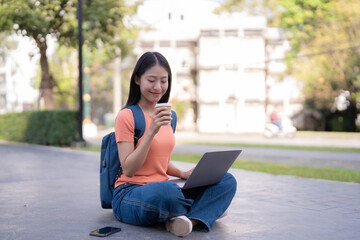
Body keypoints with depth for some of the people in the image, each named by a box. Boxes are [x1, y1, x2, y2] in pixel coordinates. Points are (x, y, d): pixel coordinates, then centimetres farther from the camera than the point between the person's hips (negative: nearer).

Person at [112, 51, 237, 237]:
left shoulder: (165, 115, 13)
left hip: (163, 189, 7)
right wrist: (151, 131, -21)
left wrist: (183, 174, 1)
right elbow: (128, 169, -13)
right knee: (165, 190, -41)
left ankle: (189, 220, -29)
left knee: (227, 181, -7)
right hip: (130, 194, -7)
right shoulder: (126, 116, -8)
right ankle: (203, 212, -9)